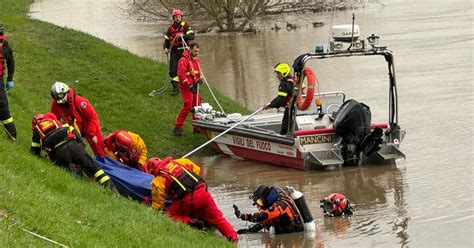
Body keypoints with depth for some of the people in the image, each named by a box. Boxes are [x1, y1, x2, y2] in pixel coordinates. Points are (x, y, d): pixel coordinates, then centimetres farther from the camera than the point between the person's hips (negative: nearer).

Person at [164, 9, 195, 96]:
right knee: (173, 70, -6)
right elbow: (166, 39, 19)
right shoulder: (170, 27, 11)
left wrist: (183, 35, -28)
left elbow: (192, 36, -13)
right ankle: (175, 88, 1)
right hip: (174, 51, 3)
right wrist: (166, 48, 2)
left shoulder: (185, 26, -2)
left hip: (183, 50, -3)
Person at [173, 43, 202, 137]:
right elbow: (181, 74, -21)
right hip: (186, 87, -9)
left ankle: (197, 127, 20)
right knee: (187, 105, -18)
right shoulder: (184, 60, -14)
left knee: (197, 105, 10)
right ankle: (178, 127, -15)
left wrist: (199, 78, 6)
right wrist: (189, 85, -26)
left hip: (194, 86, 9)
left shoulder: (196, 59, 14)